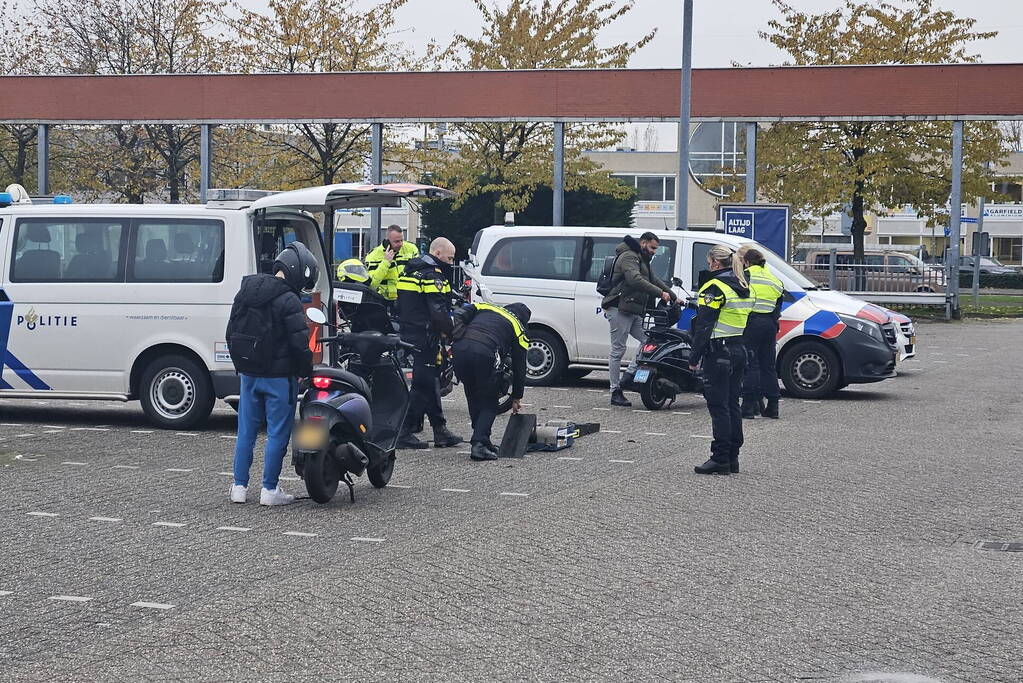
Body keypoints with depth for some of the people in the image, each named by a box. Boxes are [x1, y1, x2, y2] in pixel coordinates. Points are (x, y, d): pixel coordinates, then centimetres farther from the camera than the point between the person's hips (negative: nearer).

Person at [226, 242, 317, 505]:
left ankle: (239, 486, 15)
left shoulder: (245, 292, 8)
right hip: (278, 376, -7)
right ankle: (269, 490, 3)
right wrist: (306, 371, -3)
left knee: (246, 431, 13)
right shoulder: (288, 301, -17)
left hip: (249, 374, 7)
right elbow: (300, 342, -18)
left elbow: (231, 332, 15)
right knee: (277, 433, 1)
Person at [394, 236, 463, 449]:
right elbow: (439, 311, -20)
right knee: (423, 386, -6)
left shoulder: (410, 270, 18)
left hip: (406, 335, 10)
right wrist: (451, 332, -10)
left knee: (430, 384, 15)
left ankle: (441, 431, 20)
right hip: (424, 339, -10)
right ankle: (404, 433, -6)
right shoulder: (432, 275, -13)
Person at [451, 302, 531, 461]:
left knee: (473, 400, 21)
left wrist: (456, 340, 13)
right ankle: (480, 444, -7)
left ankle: (480, 440, 23)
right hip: (484, 354, -4)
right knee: (489, 404, 10)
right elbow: (519, 366, 24)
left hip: (460, 348, 4)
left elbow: (459, 316, 14)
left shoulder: (485, 308, 31)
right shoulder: (518, 328, 22)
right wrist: (517, 397, 31)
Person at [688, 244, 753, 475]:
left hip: (718, 352, -9)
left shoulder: (714, 288, -13)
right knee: (732, 405, 12)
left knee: (718, 406, -6)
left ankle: (720, 459, -6)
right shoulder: (745, 288, 14)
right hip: (739, 350, 9)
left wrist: (694, 358, -11)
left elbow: (704, 326, -15)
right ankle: (733, 457, 15)